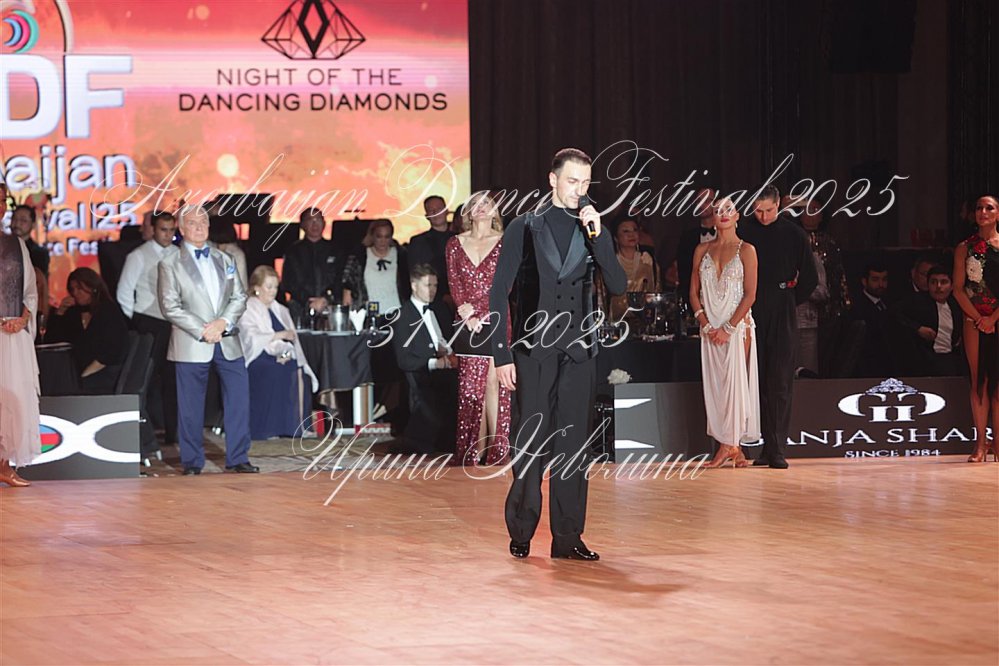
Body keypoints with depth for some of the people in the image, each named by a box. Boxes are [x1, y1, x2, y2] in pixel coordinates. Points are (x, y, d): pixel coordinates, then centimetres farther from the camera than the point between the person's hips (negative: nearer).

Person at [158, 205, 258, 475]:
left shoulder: (224, 260, 15)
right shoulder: (170, 263, 0)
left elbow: (239, 297, 11)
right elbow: (170, 306, -7)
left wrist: (223, 323, -7)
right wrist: (202, 331, -13)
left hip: (227, 342, 4)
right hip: (191, 346, -4)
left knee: (238, 398, 0)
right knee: (191, 406, 0)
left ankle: (237, 458, 8)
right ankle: (192, 461, 10)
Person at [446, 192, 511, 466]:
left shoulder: (504, 243, 3)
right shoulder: (455, 245, 11)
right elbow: (454, 284, 7)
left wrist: (478, 311, -11)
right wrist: (466, 312, -8)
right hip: (468, 321, 2)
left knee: (493, 381, -6)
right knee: (471, 383, 0)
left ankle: (496, 448, -5)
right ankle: (475, 448, 3)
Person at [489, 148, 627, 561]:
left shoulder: (591, 230, 11)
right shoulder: (524, 229, 2)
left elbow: (618, 286, 0)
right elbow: (499, 294, 0)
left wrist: (597, 235, -10)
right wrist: (501, 355, -6)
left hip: (578, 352, 3)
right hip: (534, 351, -3)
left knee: (572, 444, 2)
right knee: (531, 443, -2)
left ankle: (567, 538, 6)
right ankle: (521, 533, 9)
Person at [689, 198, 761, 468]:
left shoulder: (746, 250, -1)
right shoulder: (702, 250, 10)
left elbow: (750, 295, -6)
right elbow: (694, 292, 9)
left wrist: (729, 327, -12)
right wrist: (706, 324, -5)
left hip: (737, 325, -3)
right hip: (710, 328, 4)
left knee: (734, 382, -8)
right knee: (714, 384, 0)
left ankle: (727, 445, -3)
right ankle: (733, 446, 5)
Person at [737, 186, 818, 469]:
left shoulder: (792, 234, 2)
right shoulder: (742, 231, 2)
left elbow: (810, 278, 10)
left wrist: (789, 301, 9)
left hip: (781, 317, -1)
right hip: (749, 315, 1)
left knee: (779, 382, -5)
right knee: (758, 381, 0)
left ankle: (777, 449, -6)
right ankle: (768, 447, 4)